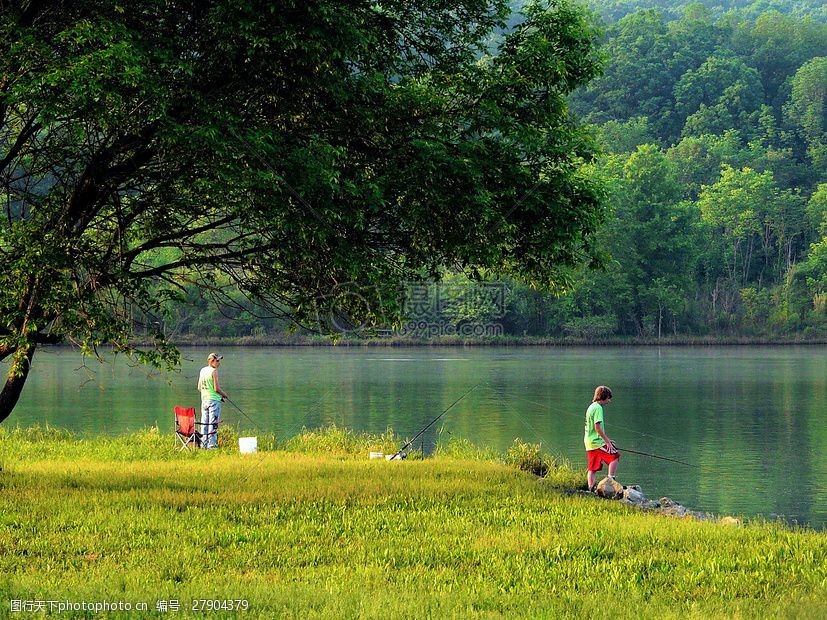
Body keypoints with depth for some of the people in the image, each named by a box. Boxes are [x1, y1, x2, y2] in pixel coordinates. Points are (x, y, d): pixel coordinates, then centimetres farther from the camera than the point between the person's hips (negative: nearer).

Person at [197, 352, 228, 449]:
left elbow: (199, 388, 13)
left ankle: (203, 444, 13)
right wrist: (224, 394, 2)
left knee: (204, 423, 11)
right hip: (214, 400, -7)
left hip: (204, 400, 7)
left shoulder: (202, 370, 9)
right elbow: (216, 388, -14)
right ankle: (212, 444, -6)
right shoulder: (214, 371, -12)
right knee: (213, 423, -4)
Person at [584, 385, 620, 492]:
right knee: (615, 456, -6)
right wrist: (607, 442, -17)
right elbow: (597, 427, -19)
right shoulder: (598, 408, -12)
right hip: (597, 442, -10)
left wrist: (607, 439, 28)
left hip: (589, 443, 10)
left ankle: (591, 489, 5)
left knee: (593, 468, 7)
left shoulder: (591, 407, 18)